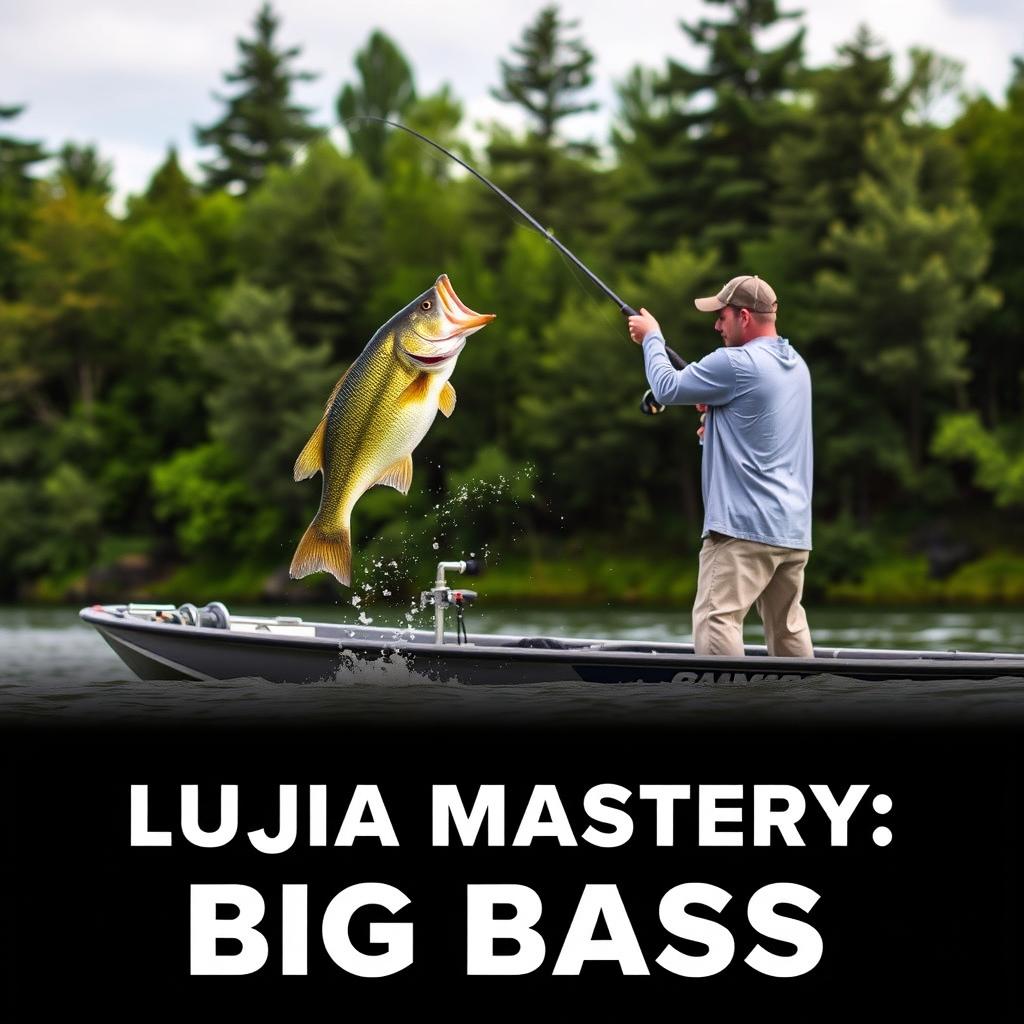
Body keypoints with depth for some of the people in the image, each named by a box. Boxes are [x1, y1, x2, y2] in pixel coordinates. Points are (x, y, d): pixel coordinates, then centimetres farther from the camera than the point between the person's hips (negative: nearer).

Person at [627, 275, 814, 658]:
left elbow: (667, 388, -2)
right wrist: (717, 416, 12)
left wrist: (652, 338, 13)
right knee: (788, 627, 14)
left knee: (715, 619, -13)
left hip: (745, 526, -9)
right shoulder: (796, 366, 15)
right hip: (793, 528, 9)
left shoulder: (736, 363, -13)